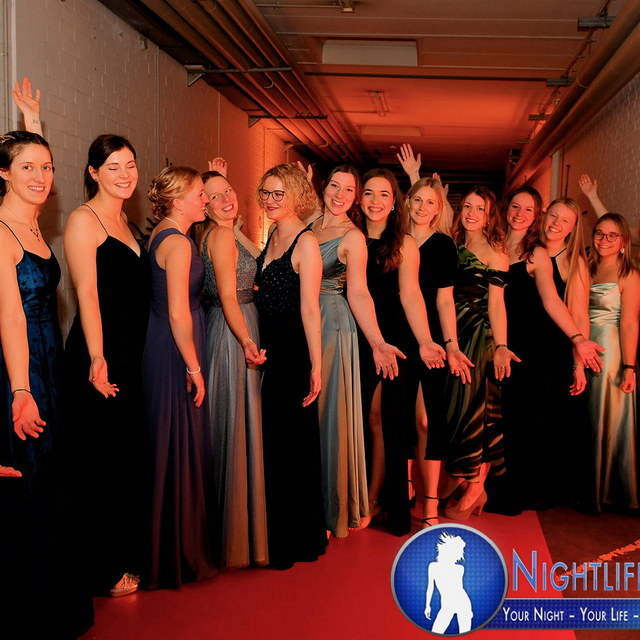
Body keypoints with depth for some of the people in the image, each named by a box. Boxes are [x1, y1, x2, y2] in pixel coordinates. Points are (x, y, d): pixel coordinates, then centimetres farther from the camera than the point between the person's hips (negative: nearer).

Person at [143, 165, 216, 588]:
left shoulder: (162, 236, 12)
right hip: (176, 352, -10)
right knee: (181, 448, 0)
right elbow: (178, 313, -22)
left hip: (163, 347, 10)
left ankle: (173, 548, 30)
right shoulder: (178, 242, -17)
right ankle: (180, 557, 13)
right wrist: (194, 367, -17)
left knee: (175, 446, 16)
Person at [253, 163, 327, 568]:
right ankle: (280, 535, 29)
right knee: (273, 441, 14)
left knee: (294, 445, 2)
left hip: (295, 354, -8)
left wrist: (316, 366, -19)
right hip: (271, 352, 8)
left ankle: (299, 540, 18)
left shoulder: (306, 242, -12)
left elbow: (310, 308, -17)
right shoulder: (272, 238, 13)